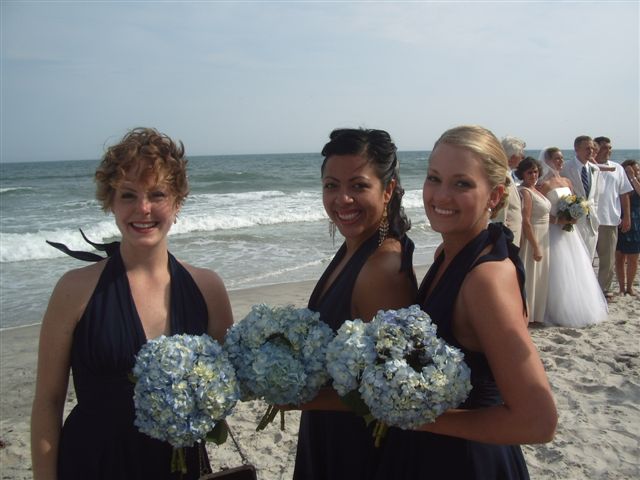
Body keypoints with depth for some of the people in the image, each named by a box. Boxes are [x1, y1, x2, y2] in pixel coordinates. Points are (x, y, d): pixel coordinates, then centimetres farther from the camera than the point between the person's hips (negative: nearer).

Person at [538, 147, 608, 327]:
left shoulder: (567, 182, 13)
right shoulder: (545, 184, -9)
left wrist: (573, 217, -2)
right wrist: (557, 220, -21)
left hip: (569, 231, 7)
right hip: (553, 231, -7)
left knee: (575, 270, 11)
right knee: (557, 272, -5)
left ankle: (577, 310, 23)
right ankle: (558, 312, 6)